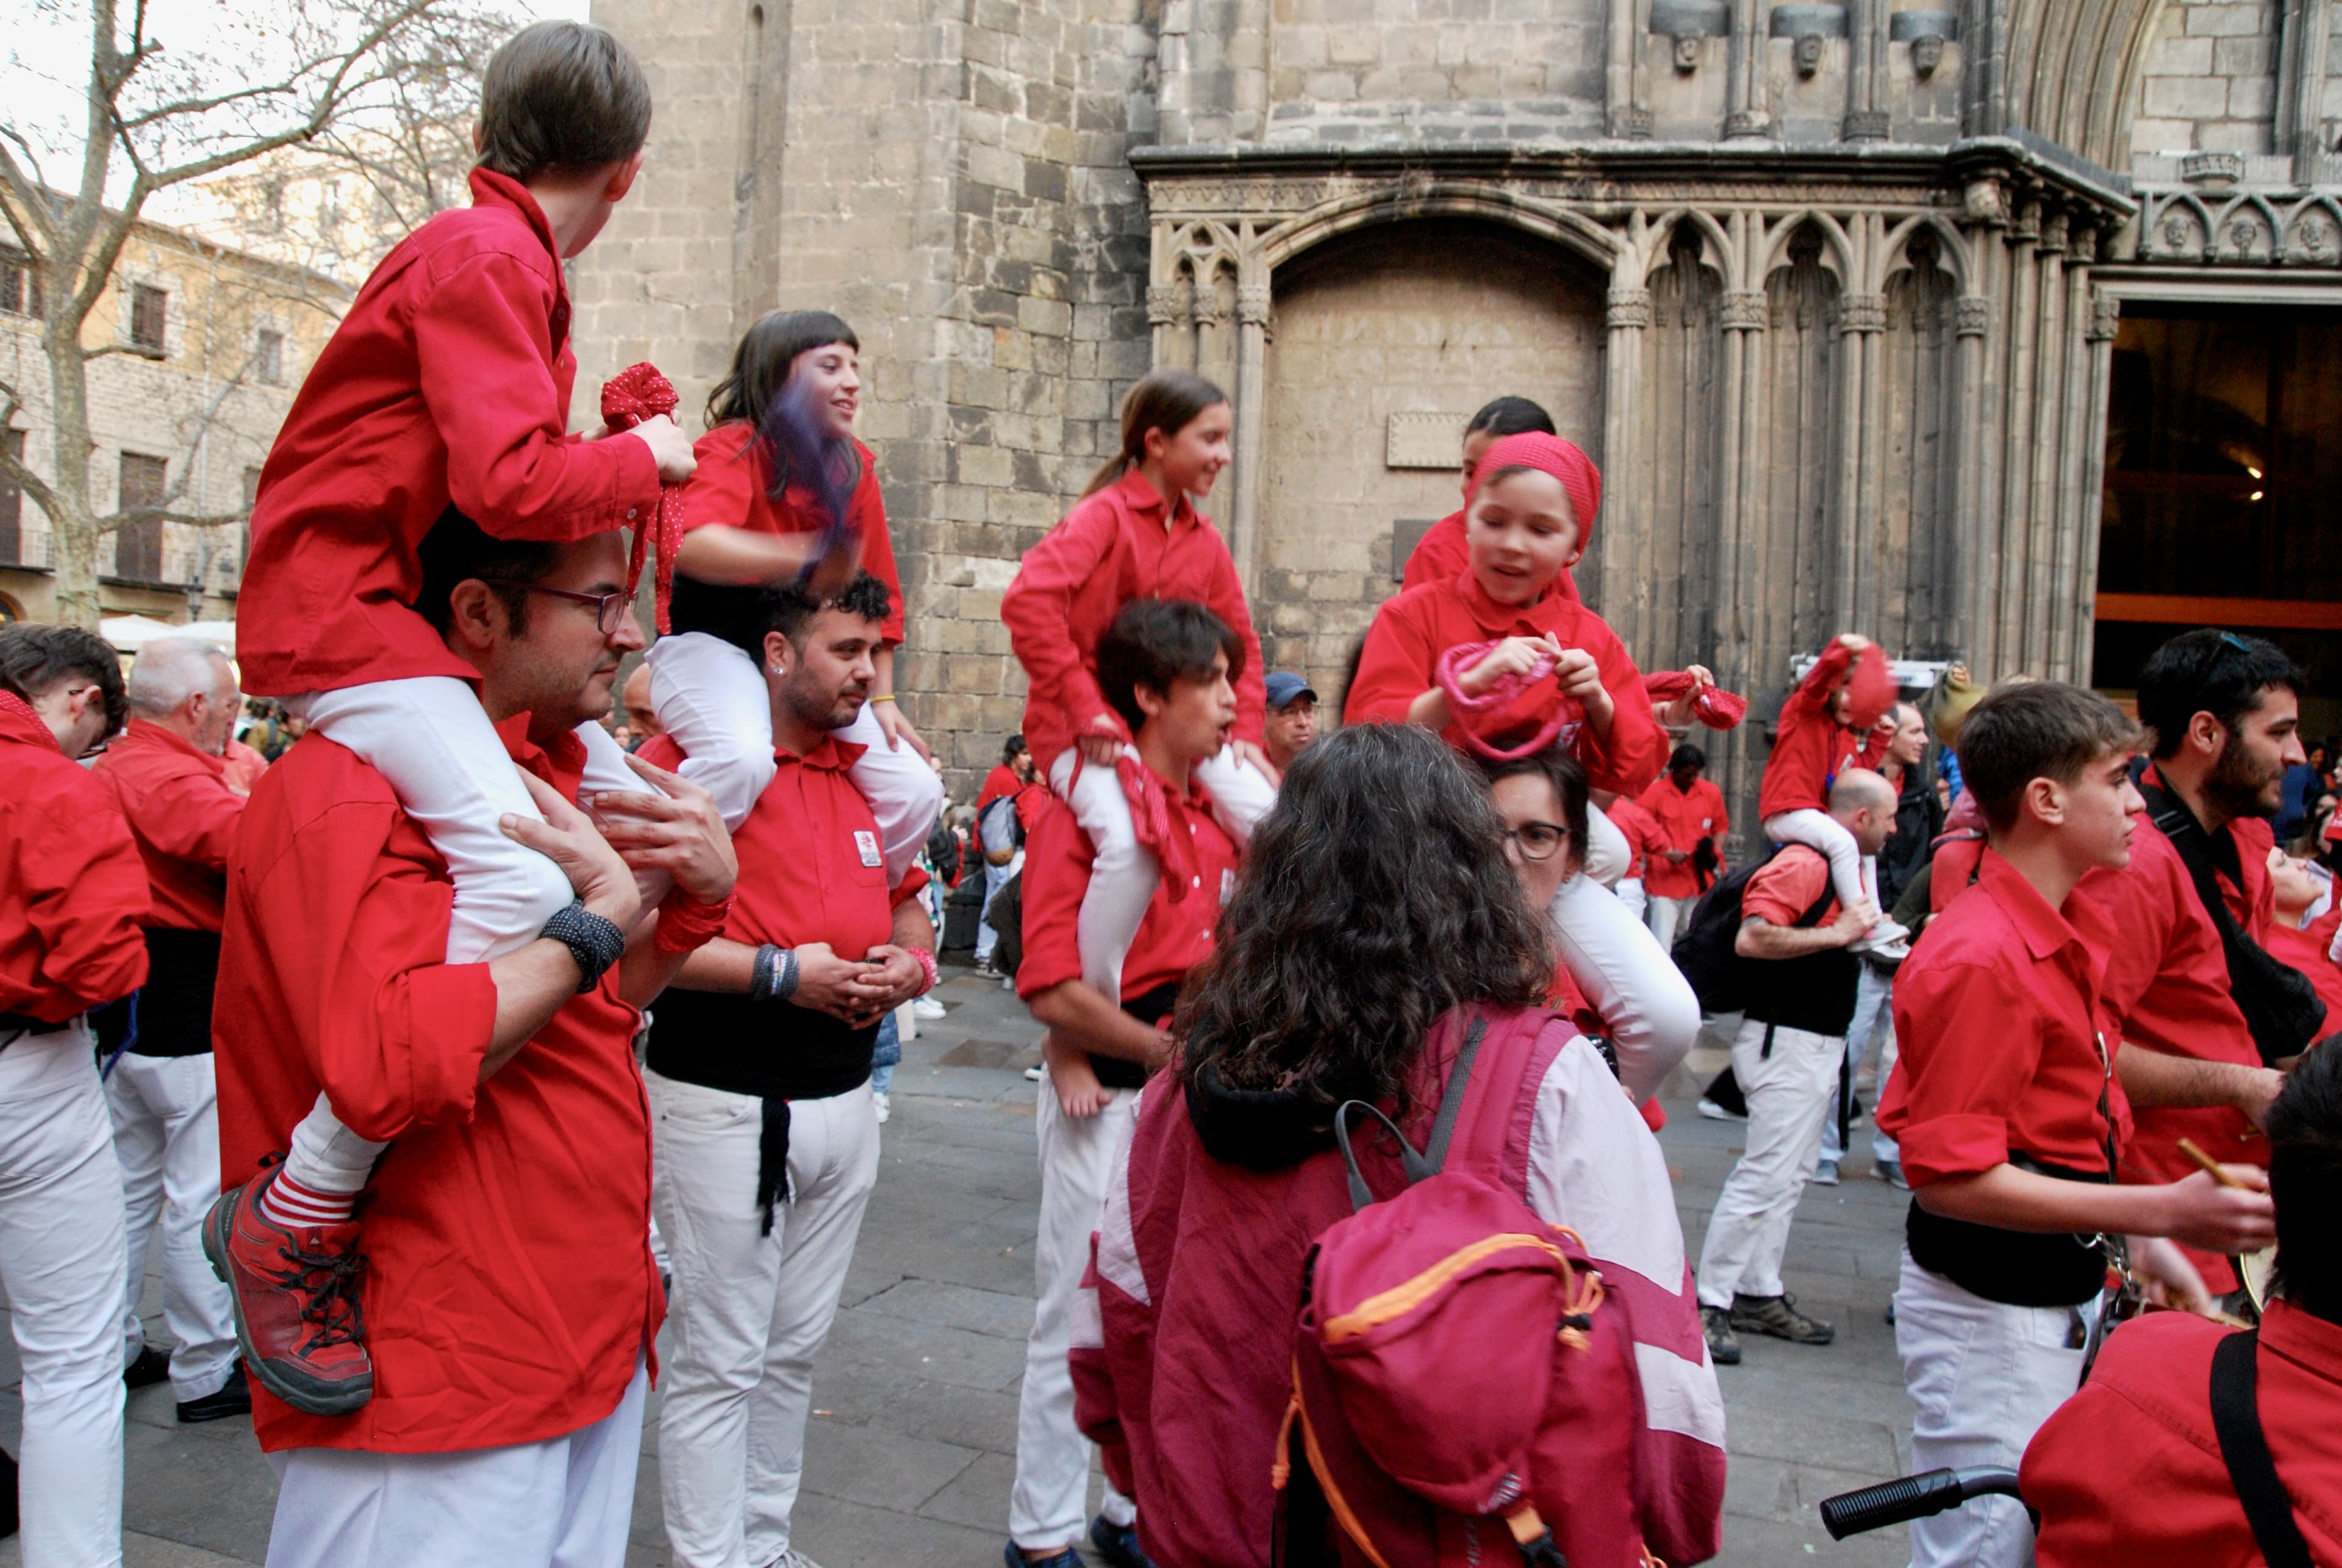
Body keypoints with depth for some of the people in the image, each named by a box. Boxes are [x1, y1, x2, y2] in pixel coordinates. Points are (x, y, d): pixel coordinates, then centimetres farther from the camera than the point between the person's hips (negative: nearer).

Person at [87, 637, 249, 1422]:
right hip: (194, 1014, -10)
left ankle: (114, 1348, 31)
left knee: (130, 1187, 20)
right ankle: (207, 1373, 8)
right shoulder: (171, 779, -21)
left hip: (131, 1006, 10)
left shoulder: (113, 769, 12)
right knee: (204, 1198, -1)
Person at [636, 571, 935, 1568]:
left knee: (795, 1349, 18)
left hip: (843, 1102, 7)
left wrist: (907, 968, -3)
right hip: (725, 1105, -7)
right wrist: (783, 973, -21)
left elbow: (910, 915, 19)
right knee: (719, 1362, 4)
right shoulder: (692, 757, -12)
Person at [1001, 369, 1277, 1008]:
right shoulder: (1105, 514, -9)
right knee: (1130, 843, -32)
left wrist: (1245, 732, 5)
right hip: (1087, 725, -6)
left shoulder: (1205, 540, 12)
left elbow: (1238, 642, 20)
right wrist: (1084, 710, -23)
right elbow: (1028, 601, -24)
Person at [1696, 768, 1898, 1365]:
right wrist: (1837, 934, -23)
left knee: (1787, 1177, 15)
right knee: (1767, 1175, -9)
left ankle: (1760, 1295, 23)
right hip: (1787, 1042, -11)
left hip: (1819, 1042, 11)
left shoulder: (1840, 866, 15)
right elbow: (1752, 939, -29)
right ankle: (1709, 1303, -2)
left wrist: (1865, 937, 13)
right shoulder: (1802, 864, -17)